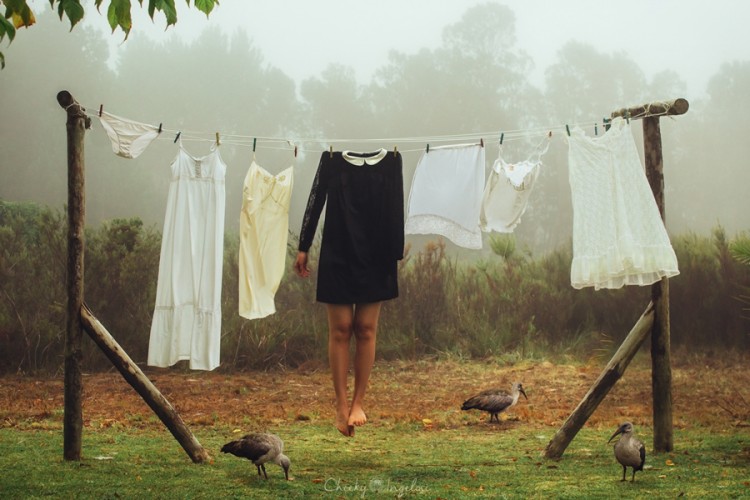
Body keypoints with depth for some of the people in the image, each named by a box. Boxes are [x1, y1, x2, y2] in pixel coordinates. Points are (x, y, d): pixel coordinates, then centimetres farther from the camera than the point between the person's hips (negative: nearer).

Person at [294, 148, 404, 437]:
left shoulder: (391, 158, 2)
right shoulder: (333, 156, 1)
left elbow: (396, 208, 5)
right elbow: (316, 198, 5)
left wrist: (396, 254, 3)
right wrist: (303, 247, 3)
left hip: (376, 258, 1)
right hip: (337, 253, -1)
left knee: (366, 329, 2)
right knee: (340, 329, -1)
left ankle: (358, 402, 13)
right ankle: (342, 405, 6)